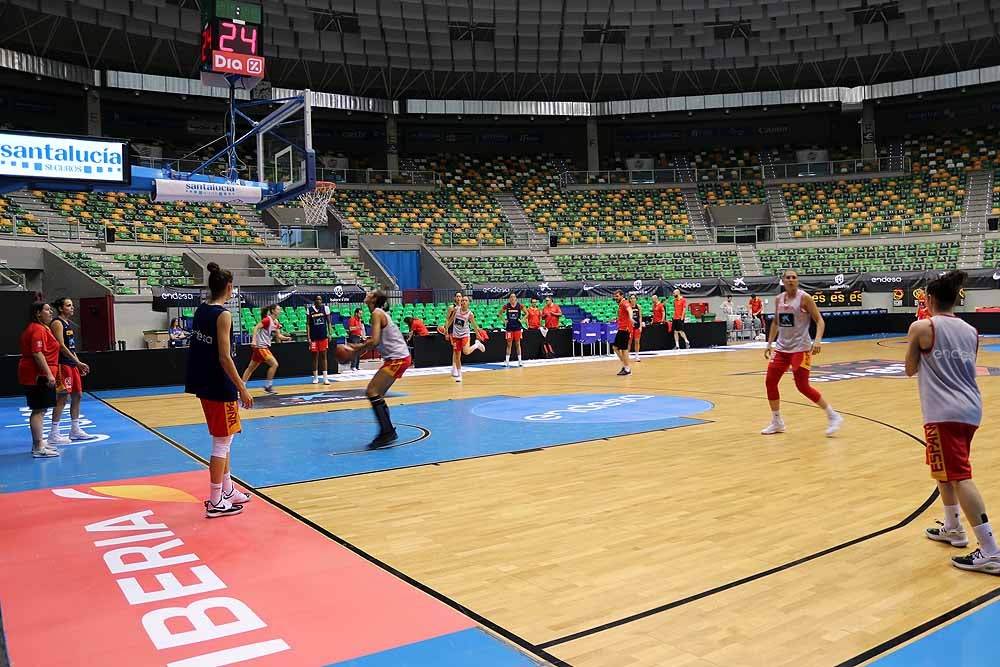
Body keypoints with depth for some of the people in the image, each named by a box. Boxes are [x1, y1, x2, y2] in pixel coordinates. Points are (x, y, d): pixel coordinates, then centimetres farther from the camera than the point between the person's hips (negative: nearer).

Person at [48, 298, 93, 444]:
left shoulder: (69, 324, 16)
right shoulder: (57, 323, -12)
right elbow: (61, 346, -19)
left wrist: (78, 364, 16)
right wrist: (78, 362, -21)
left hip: (72, 365, 10)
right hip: (62, 365, -10)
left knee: (77, 395, 12)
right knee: (62, 398, -8)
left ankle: (75, 430, 20)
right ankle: (53, 434, -3)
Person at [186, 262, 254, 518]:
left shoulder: (200, 310, 8)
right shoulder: (223, 315, -17)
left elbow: (201, 347, 14)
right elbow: (224, 357, -21)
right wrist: (242, 389, -18)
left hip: (205, 384, 9)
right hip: (220, 387, -9)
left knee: (222, 439, 20)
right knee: (222, 443, 0)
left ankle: (228, 490, 32)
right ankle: (215, 502, 7)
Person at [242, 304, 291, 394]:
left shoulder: (276, 322, 11)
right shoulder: (267, 320, -14)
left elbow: (279, 336, 12)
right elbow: (256, 328, -20)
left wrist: (287, 338, -7)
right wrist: (254, 340, -29)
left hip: (265, 346, 9)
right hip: (260, 346, -9)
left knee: (251, 368, 13)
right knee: (274, 364, -11)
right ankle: (267, 386, -4)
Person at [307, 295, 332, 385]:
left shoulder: (325, 308, -1)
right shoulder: (309, 309, -2)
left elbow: (328, 322, 5)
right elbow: (308, 324, 0)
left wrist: (329, 334, -5)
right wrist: (308, 338, -6)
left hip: (323, 336, 0)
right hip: (314, 337, 0)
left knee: (323, 356, 1)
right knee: (315, 356, 6)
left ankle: (325, 378, 1)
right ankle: (315, 378, 15)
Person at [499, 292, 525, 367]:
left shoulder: (519, 306, -3)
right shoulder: (506, 306, -2)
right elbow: (500, 313, 11)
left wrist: (522, 320, -3)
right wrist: (504, 320, 1)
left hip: (517, 327, 0)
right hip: (509, 327, 0)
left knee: (517, 344, 5)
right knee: (509, 344, 2)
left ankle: (519, 360, 10)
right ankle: (507, 361, 6)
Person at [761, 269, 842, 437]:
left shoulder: (804, 298, -9)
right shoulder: (778, 299, 8)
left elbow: (819, 320, -11)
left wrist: (818, 340, -26)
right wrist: (769, 344, 15)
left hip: (800, 349, -6)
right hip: (782, 348, 6)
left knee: (803, 386, -9)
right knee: (770, 382, 2)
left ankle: (833, 417, 6)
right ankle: (777, 422, 16)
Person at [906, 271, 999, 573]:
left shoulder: (921, 328, -6)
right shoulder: (970, 331, 12)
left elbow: (911, 369, 5)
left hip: (944, 413, -8)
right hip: (971, 409, 8)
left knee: (959, 476, -8)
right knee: (943, 469, 25)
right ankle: (954, 529, 34)